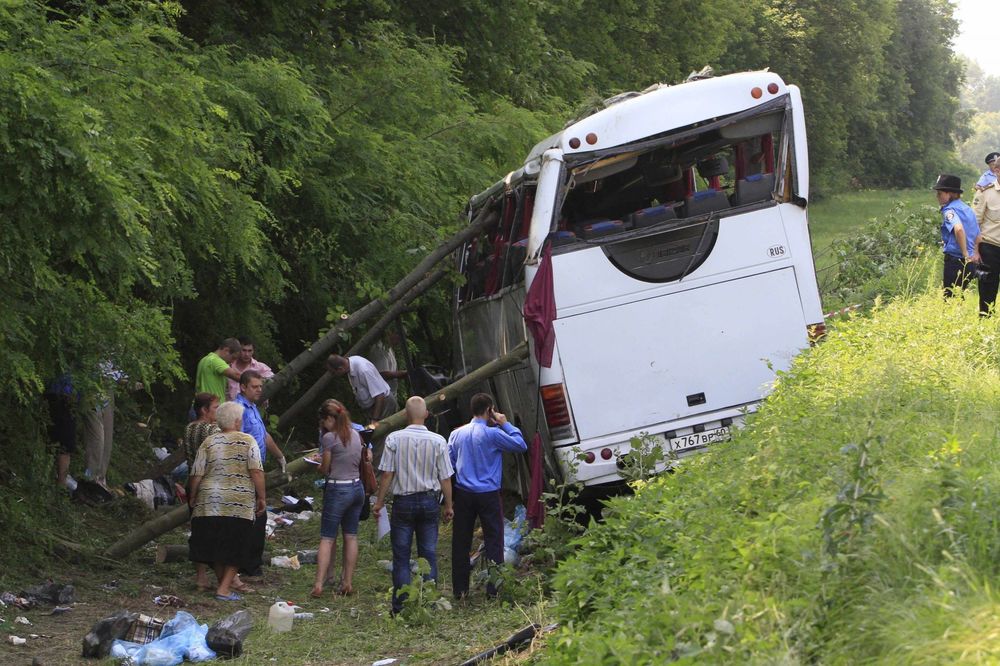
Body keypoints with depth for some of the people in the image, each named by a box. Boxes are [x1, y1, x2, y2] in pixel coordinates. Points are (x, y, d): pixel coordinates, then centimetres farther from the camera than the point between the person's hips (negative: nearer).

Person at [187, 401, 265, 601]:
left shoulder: (208, 443, 5)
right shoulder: (248, 442, -2)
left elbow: (197, 475, 3)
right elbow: (257, 472, -10)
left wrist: (192, 498, 17)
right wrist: (261, 498, -2)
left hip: (210, 503, 3)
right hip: (240, 505, -3)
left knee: (216, 545, 12)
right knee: (235, 547, 4)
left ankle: (223, 583, 19)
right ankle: (224, 588, -3)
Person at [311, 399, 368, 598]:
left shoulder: (329, 438, -13)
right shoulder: (356, 435, 8)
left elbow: (325, 469, -6)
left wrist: (319, 466, 14)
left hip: (337, 490, -6)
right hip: (357, 487, 6)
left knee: (327, 538, -2)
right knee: (351, 537, 11)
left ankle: (318, 585, -7)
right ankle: (348, 583, 13)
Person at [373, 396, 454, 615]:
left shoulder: (394, 439, -9)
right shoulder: (438, 441, -5)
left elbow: (386, 474, -7)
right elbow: (445, 478, 0)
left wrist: (379, 501, 4)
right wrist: (448, 506, 10)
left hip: (403, 502, -1)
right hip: (429, 501, 1)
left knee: (401, 557, 4)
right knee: (429, 555, 8)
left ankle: (400, 608, 3)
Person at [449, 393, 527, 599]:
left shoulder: (456, 434, 4)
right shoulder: (492, 434, -11)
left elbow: (449, 464, 9)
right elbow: (521, 445, -5)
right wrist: (505, 425, 2)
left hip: (463, 494, 4)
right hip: (488, 495, -4)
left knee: (461, 542, 9)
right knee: (493, 541, 2)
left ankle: (460, 588, 13)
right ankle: (494, 588, -1)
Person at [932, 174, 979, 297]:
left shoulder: (949, 210, -12)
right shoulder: (968, 209, 14)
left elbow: (959, 229, -32)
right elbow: (978, 236, 21)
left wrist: (965, 254, -24)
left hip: (955, 260, -8)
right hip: (970, 264, 8)